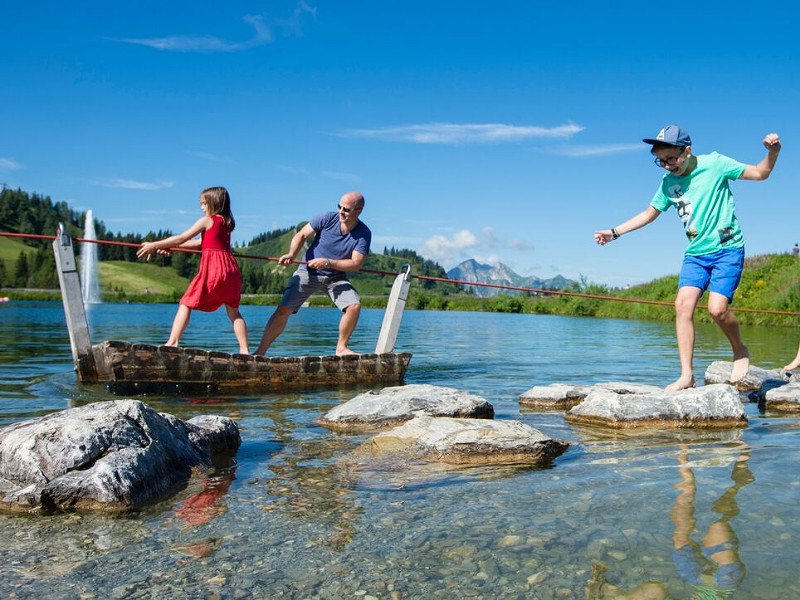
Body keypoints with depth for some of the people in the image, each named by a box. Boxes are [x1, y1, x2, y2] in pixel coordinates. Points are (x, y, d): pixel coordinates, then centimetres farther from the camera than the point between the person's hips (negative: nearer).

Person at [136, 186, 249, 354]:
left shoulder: (207, 220, 1)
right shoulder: (227, 222, 21)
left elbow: (182, 238, 1)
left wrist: (154, 245, 8)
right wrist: (170, 246, 26)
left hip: (212, 267, -7)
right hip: (231, 268, 7)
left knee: (186, 304, 1)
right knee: (233, 311, 10)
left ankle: (172, 342, -6)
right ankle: (245, 350, 5)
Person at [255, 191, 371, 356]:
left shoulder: (363, 233, -14)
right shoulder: (327, 218, -13)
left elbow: (356, 264, -20)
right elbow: (301, 235, -6)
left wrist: (327, 262, -28)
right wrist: (291, 254, -23)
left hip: (336, 277, 1)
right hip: (308, 272, -1)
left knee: (354, 305, -21)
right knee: (283, 310, -11)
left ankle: (341, 348, -1)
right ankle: (260, 351, 0)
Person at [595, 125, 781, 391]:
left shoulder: (714, 164, -6)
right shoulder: (668, 182, 5)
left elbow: (759, 173, -1)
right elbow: (649, 213, 18)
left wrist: (772, 152, -21)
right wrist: (614, 232, 16)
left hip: (728, 249, -4)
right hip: (696, 252, 4)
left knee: (717, 309, -18)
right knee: (683, 304, -13)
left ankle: (740, 351, 14)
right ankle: (686, 375, -11)